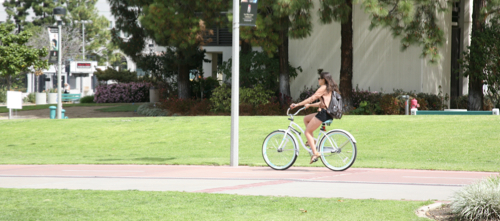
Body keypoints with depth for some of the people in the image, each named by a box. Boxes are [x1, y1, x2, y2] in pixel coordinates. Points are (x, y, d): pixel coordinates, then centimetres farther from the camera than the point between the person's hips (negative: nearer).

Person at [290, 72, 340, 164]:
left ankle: (315, 153, -14)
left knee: (307, 132, -3)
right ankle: (311, 140, 14)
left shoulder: (323, 88, -8)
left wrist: (297, 104, -8)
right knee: (306, 118, 23)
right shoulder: (330, 89, 20)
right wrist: (309, 105, 30)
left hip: (324, 113, -10)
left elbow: (312, 98, -11)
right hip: (328, 114, 10)